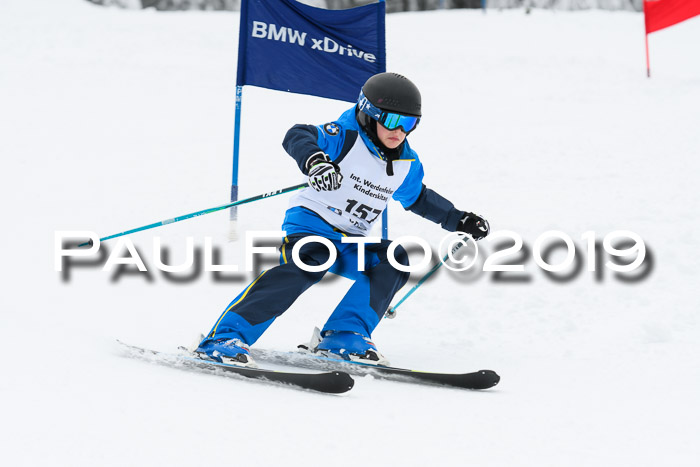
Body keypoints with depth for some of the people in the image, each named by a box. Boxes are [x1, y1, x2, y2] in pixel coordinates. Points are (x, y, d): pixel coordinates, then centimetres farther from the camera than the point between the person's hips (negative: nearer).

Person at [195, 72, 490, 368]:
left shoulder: (408, 166, 7)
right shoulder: (346, 138, -13)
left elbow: (418, 198, 29)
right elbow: (298, 137, -30)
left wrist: (458, 221, 26)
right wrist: (314, 159, -52)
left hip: (349, 244, 7)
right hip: (310, 223, -7)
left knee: (394, 261, -15)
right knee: (305, 267, -33)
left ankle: (344, 338, -15)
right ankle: (224, 338, -37)